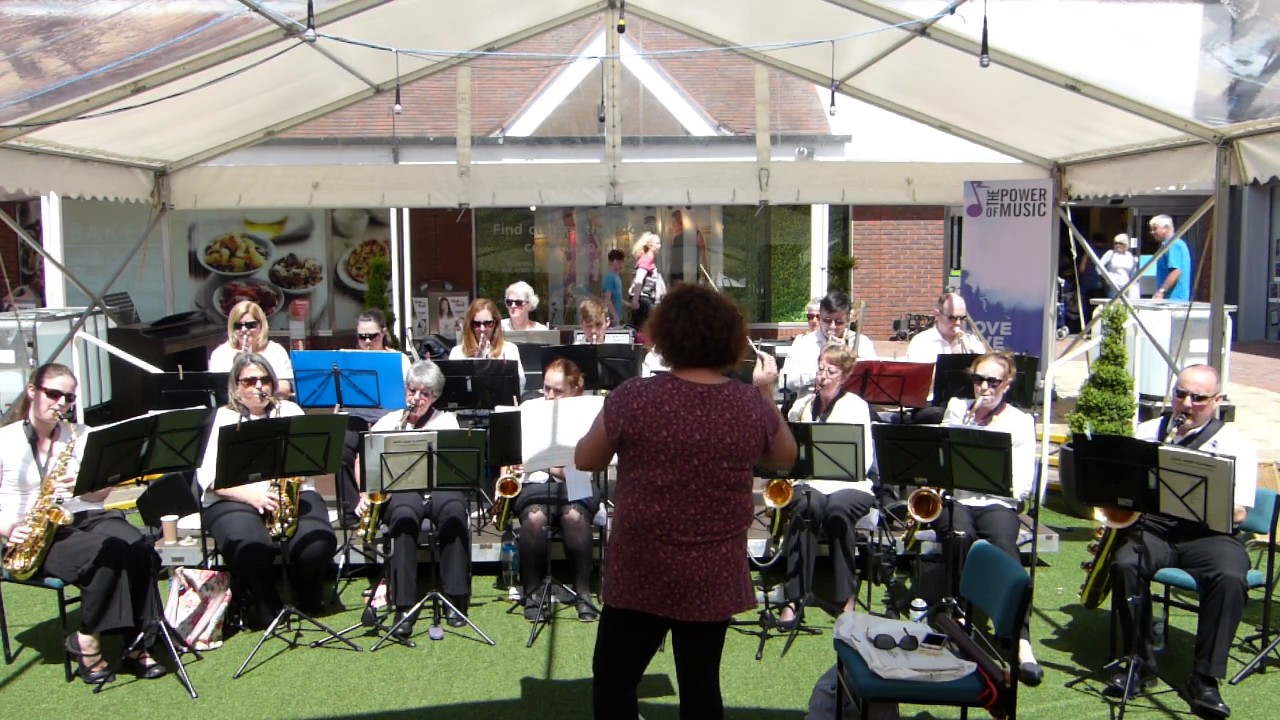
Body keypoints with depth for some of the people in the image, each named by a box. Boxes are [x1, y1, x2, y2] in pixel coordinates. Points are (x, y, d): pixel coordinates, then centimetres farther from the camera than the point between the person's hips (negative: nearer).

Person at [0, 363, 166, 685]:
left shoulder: (81, 435, 13)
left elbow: (101, 494, 10)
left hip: (85, 519, 4)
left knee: (137, 549, -29)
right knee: (106, 553, -34)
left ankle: (137, 644, -22)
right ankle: (87, 642, -16)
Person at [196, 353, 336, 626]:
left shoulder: (290, 411, 17)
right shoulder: (222, 418, 10)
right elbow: (207, 476, -2)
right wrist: (252, 495, -16)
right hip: (234, 500, -2)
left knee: (318, 543, -28)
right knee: (251, 547, -35)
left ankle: (308, 598, 6)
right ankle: (263, 604, -4)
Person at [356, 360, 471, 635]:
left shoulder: (447, 421, 14)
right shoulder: (388, 422, 17)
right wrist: (365, 494, -5)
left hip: (440, 487, 0)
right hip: (399, 489, 0)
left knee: (454, 510, -36)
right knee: (404, 516, -37)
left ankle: (455, 598, -29)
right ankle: (404, 606, -35)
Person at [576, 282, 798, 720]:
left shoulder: (633, 398, -16)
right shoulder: (752, 405, -7)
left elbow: (585, 461, -2)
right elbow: (785, 458, 12)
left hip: (641, 573, -3)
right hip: (715, 576, 3)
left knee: (613, 681, 14)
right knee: (701, 684, 17)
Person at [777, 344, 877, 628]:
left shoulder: (856, 406, 4)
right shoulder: (801, 406, 14)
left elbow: (864, 461, -6)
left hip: (848, 486, -1)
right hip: (809, 482, 2)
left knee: (837, 509, -36)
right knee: (807, 507, -34)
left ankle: (847, 598, -24)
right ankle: (792, 598, -35)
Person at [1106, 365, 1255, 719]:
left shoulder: (1235, 443, 5)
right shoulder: (1147, 432, 14)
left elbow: (1236, 513, -4)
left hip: (1209, 533, -2)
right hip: (1152, 527, 2)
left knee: (1230, 578, -33)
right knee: (1125, 564, -30)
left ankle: (1203, 680, -24)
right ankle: (1140, 663, -16)